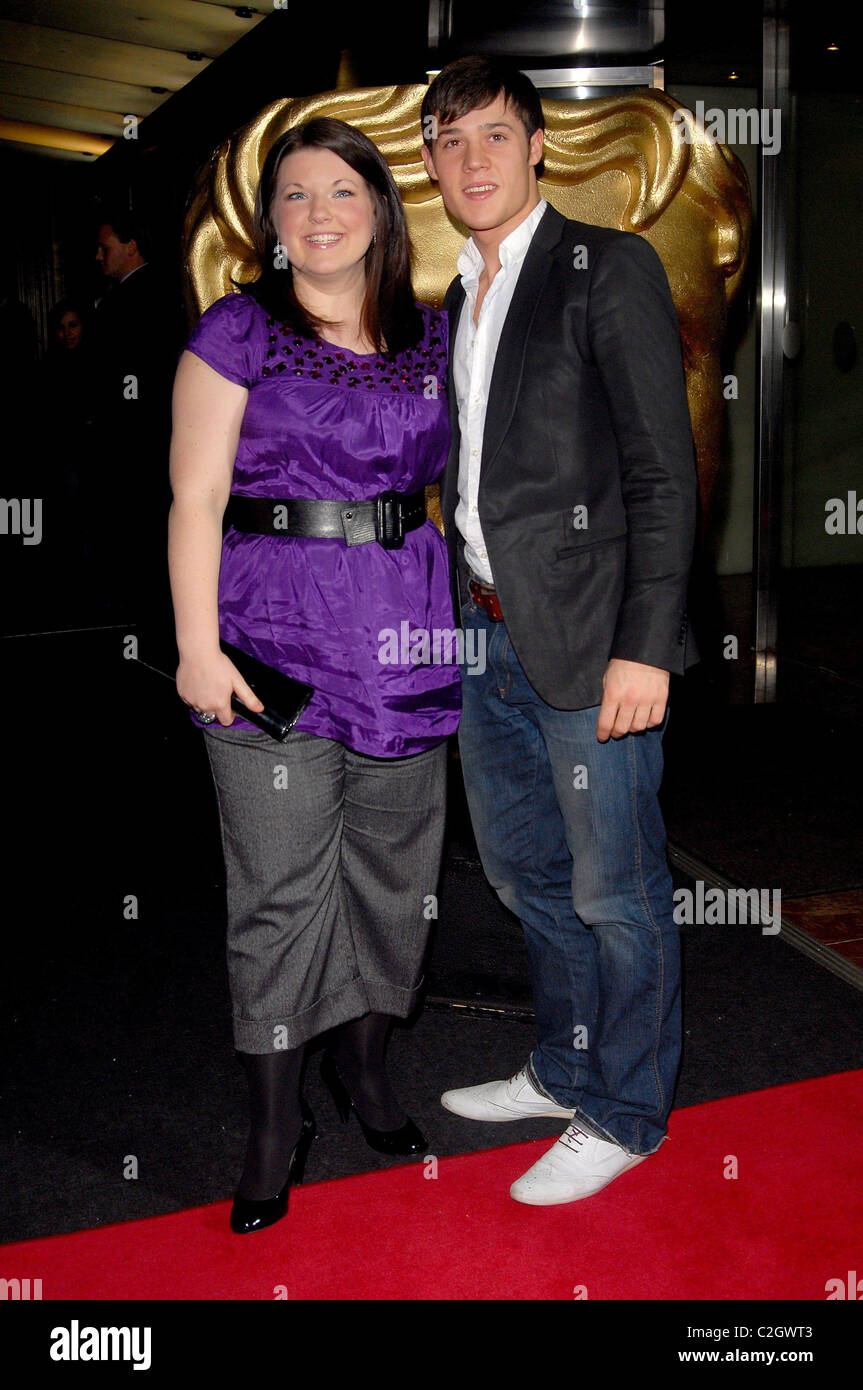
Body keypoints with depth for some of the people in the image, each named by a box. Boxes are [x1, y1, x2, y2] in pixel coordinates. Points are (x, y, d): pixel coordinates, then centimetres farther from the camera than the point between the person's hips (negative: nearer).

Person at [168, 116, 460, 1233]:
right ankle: (274, 1121, 16)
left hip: (409, 639, 4)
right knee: (278, 889, 0)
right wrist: (197, 645, -12)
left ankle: (363, 1063, 34)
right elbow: (195, 496, -5)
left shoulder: (433, 338, 11)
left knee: (392, 867, 12)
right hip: (276, 636, -4)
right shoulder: (237, 332, 0)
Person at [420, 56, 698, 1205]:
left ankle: (623, 1116, 23)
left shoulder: (609, 270, -6)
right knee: (524, 869, 19)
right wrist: (462, 611, 12)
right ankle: (564, 1070, 38)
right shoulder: (455, 303, 16)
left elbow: (664, 472, -12)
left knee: (616, 892, 4)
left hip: (587, 637, -8)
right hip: (489, 635, 8)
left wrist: (648, 644, -19)